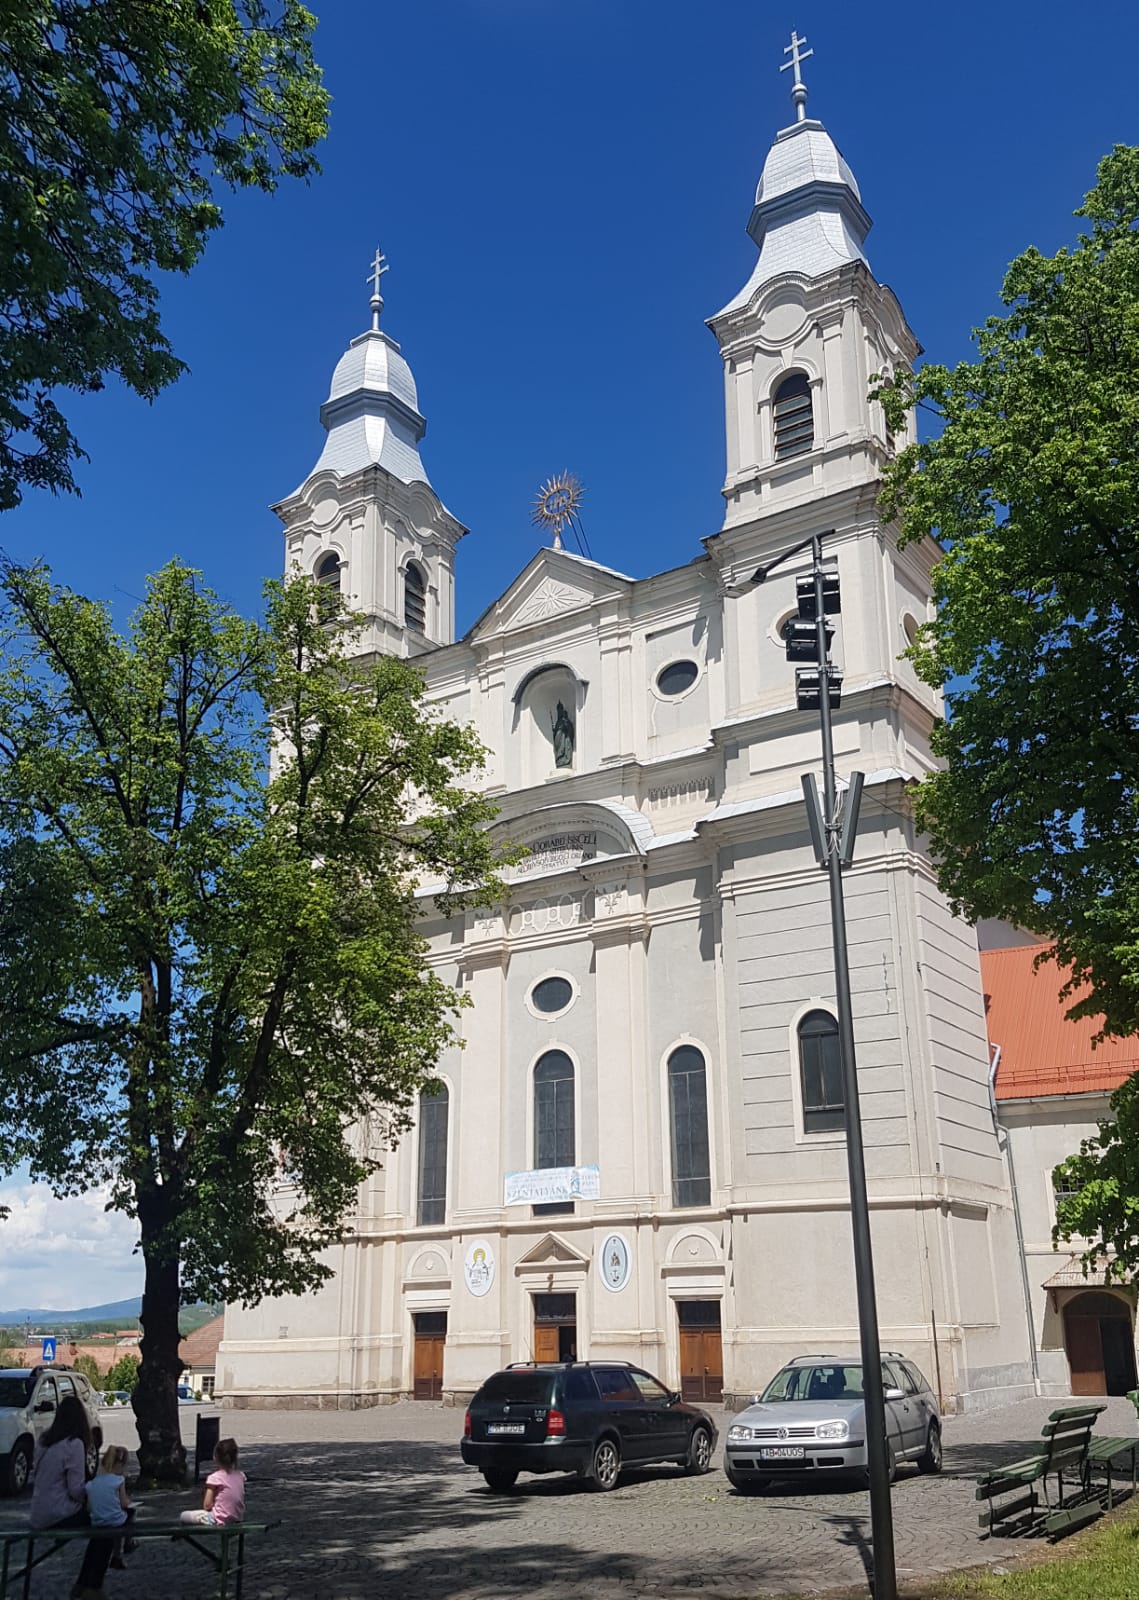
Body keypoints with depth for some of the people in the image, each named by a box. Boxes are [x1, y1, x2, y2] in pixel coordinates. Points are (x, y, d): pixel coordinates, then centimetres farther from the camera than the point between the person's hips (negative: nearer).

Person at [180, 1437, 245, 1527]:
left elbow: (207, 1506, -12)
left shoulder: (215, 1478, -13)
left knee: (184, 1515, 11)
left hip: (220, 1520, -6)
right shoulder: (240, 1476, 2)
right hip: (238, 1519, 6)